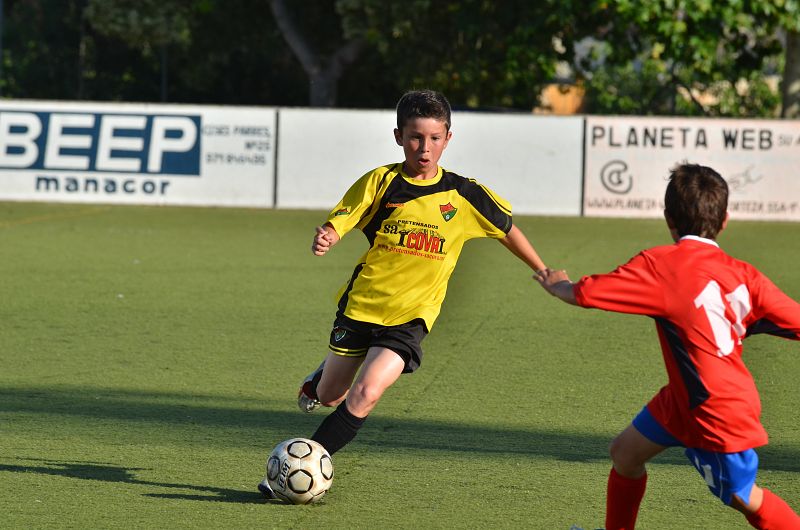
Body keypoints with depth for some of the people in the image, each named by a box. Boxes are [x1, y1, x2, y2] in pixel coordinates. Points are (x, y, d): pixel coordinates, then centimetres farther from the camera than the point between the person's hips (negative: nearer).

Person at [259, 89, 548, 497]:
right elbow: (336, 224, -12)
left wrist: (543, 273, 16)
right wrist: (323, 239, -35)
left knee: (365, 395, -21)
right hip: (361, 305, 1)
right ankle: (320, 379, 50)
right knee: (329, 397, 12)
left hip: (410, 316, -1)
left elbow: (507, 230, 12)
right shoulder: (381, 182, -7)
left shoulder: (463, 195, -4)